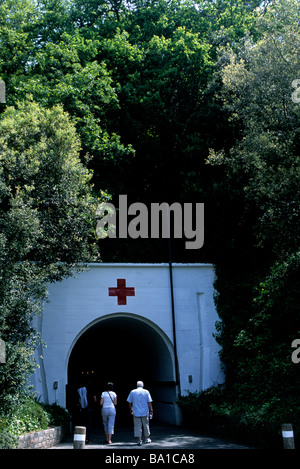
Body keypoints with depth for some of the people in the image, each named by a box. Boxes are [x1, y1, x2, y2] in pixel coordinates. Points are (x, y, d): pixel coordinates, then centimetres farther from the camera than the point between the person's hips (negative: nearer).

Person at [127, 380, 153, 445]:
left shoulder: (132, 392, 1)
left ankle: (139, 440, -5)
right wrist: (151, 411, 1)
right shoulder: (146, 392, -1)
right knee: (146, 425, 14)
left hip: (136, 412, 0)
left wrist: (130, 410, 17)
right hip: (145, 412, 0)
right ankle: (146, 438, 24)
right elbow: (149, 402, -5)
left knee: (137, 426, 1)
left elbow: (129, 402, 4)